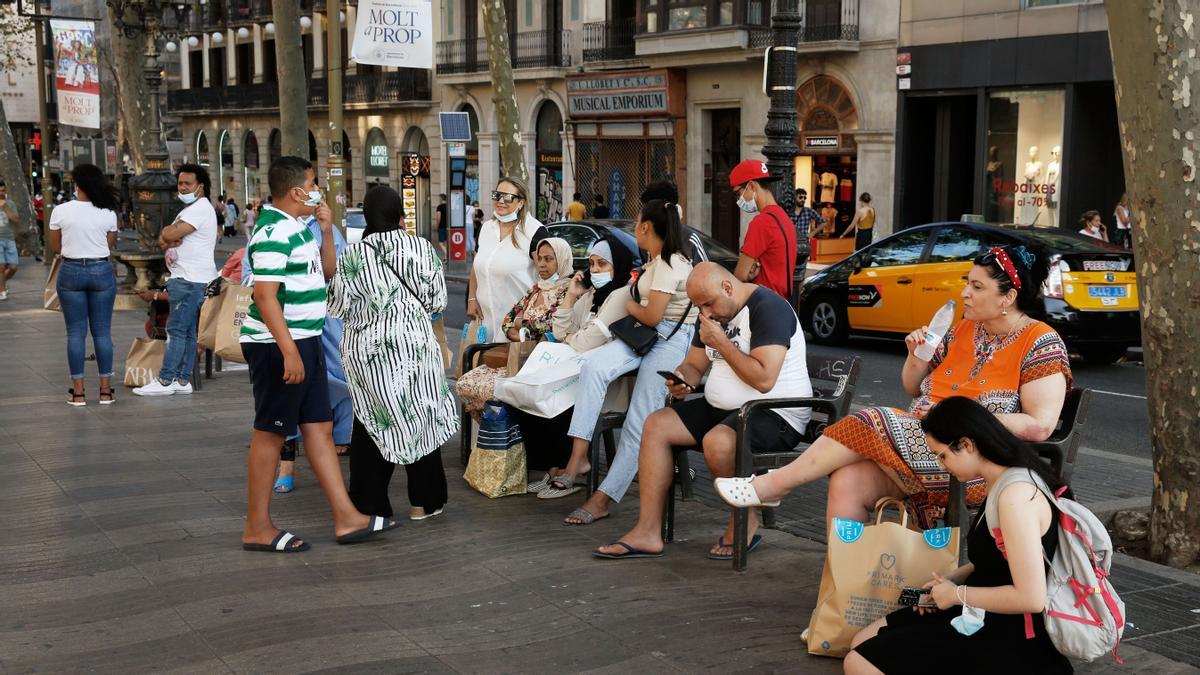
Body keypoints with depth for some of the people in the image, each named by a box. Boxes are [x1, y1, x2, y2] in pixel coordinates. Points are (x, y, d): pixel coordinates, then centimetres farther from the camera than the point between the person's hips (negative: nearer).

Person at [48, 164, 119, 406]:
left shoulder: (60, 211, -6)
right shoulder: (108, 213, -4)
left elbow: (55, 247, 3)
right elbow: (110, 245, 5)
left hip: (71, 272, -1)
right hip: (101, 271, 1)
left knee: (76, 332, 5)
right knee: (102, 331, 6)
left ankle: (78, 392, 5)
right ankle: (105, 390, 8)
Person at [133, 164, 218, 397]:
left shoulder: (200, 208, -12)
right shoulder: (190, 210, 22)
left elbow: (168, 235, -20)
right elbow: (164, 240, 17)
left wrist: (168, 233, 2)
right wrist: (169, 241, -5)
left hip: (191, 281, -10)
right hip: (186, 279, 10)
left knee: (177, 330, -9)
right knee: (188, 331, 9)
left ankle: (165, 381, -7)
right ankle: (182, 380, 12)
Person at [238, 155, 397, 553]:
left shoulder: (297, 227, 13)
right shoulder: (273, 234, -18)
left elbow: (327, 271, 25)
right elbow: (265, 296, -24)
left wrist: (326, 230, 10)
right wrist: (289, 352, -27)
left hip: (304, 341, 10)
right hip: (277, 345, -10)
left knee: (319, 428, 9)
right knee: (271, 432, -1)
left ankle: (346, 518, 13)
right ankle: (258, 528, 10)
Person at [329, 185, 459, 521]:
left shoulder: (352, 256, -6)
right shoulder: (420, 247, -5)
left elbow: (338, 306, -3)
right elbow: (436, 300, 0)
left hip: (365, 348, 0)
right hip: (413, 344, 0)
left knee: (372, 423, 9)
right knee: (419, 418, 11)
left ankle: (370, 504, 11)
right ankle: (424, 501, 18)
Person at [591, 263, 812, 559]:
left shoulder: (767, 307, -17)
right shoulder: (714, 312, 11)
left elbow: (764, 379, -28)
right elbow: (694, 365, 18)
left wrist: (720, 342, -19)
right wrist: (682, 379, -6)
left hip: (776, 413, -9)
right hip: (721, 409, 9)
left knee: (717, 441, -36)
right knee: (657, 425, -5)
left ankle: (744, 525, -9)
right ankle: (648, 532, -8)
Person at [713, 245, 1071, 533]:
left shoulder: (1041, 344, -5)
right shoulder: (964, 330, 16)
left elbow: (1041, 425, -15)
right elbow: (914, 390, 23)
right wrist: (917, 356, 2)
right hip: (921, 444, 7)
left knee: (871, 426, -22)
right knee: (848, 481, -23)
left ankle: (771, 485, -8)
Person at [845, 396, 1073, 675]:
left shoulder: (1016, 495, -25)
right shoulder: (999, 483, 6)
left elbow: (1031, 597, -28)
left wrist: (957, 594, -15)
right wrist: (954, 578, 6)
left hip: (1011, 640, -10)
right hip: (986, 613, 10)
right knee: (862, 644, 11)